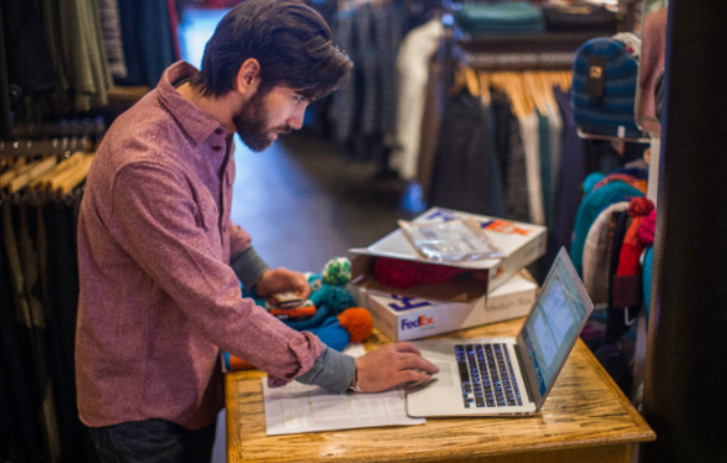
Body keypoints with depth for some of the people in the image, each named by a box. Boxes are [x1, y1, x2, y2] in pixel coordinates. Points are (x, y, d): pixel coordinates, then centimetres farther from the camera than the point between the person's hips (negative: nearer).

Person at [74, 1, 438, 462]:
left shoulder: (210, 127, -4)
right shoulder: (146, 164, -34)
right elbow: (221, 311, -33)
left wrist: (259, 276, 2)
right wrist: (351, 373, -27)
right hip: (141, 407, -8)